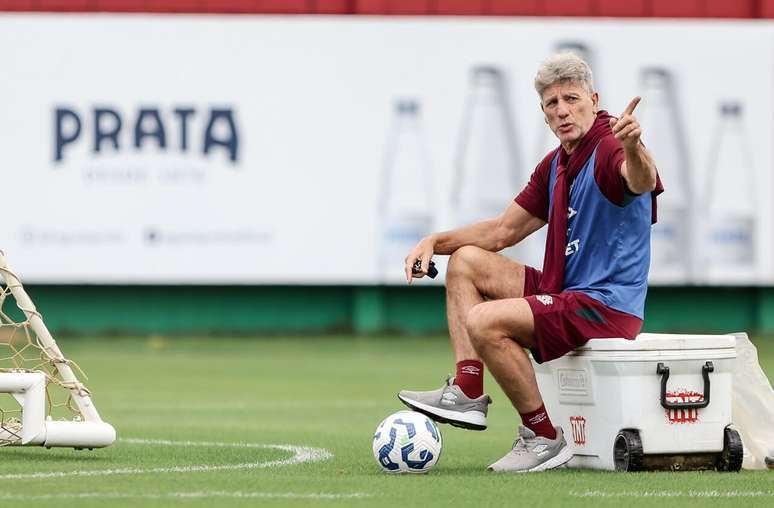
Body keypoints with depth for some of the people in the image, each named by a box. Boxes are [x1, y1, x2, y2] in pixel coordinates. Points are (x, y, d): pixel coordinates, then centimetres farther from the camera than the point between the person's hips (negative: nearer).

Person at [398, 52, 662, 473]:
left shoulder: (609, 148, -15)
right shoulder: (555, 165, 15)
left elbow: (640, 180, -41)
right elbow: (504, 231, 23)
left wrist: (633, 148, -64)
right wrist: (435, 242, 12)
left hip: (607, 305, -10)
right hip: (564, 293, 10)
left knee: (484, 322, -25)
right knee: (466, 261, 14)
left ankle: (544, 436, -13)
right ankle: (468, 393, 1)